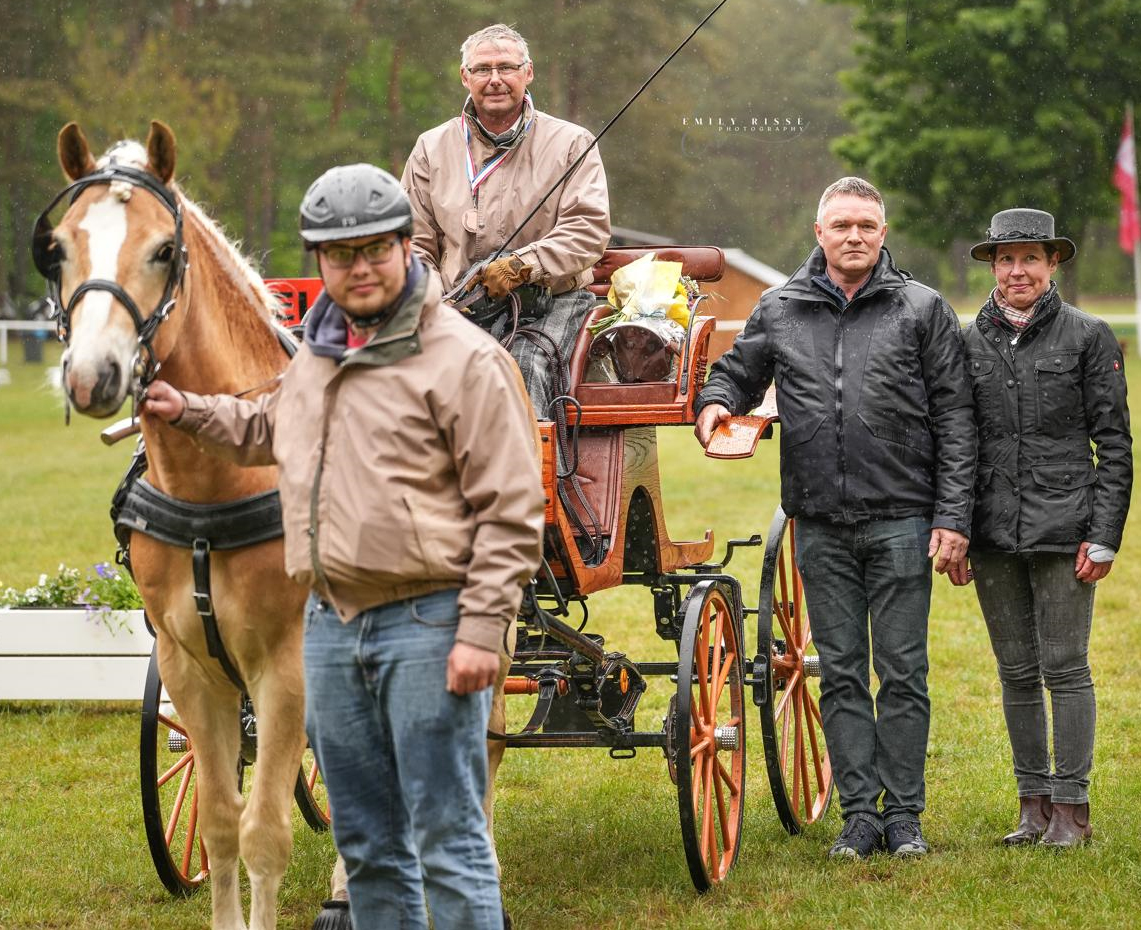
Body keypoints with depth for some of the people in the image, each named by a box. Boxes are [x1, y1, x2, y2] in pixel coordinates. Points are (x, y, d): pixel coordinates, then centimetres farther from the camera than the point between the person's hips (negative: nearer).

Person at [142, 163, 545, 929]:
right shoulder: (314, 356, 13)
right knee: (367, 844, 15)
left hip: (426, 626, -7)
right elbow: (273, 431, 37)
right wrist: (190, 412, 25)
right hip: (331, 623, 8)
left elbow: (510, 510, -14)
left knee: (448, 839, -5)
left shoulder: (463, 358, -11)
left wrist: (481, 630, -19)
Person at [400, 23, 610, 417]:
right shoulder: (432, 149, 17)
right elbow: (414, 243, 16)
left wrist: (520, 267, -15)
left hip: (552, 301, -2)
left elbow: (590, 229, -3)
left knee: (527, 365, -34)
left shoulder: (570, 143, 8)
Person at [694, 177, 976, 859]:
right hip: (820, 525, 2)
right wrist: (715, 404, -4)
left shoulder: (922, 310, 2)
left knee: (903, 670, 0)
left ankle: (904, 813, 8)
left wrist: (953, 518, -6)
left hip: (901, 521, -2)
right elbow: (739, 372, 21)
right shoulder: (779, 311, 8)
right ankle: (860, 812, 12)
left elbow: (955, 418, 0)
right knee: (840, 672, 6)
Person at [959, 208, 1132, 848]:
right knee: (1017, 673, 8)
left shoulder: (1088, 336, 0)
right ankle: (1034, 804, 17)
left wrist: (1104, 535, -8)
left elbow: (1114, 443, -1)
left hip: (1062, 527, -4)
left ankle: (1072, 808, 4)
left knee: (1065, 669, -3)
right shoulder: (970, 343, 9)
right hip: (993, 531, 4)